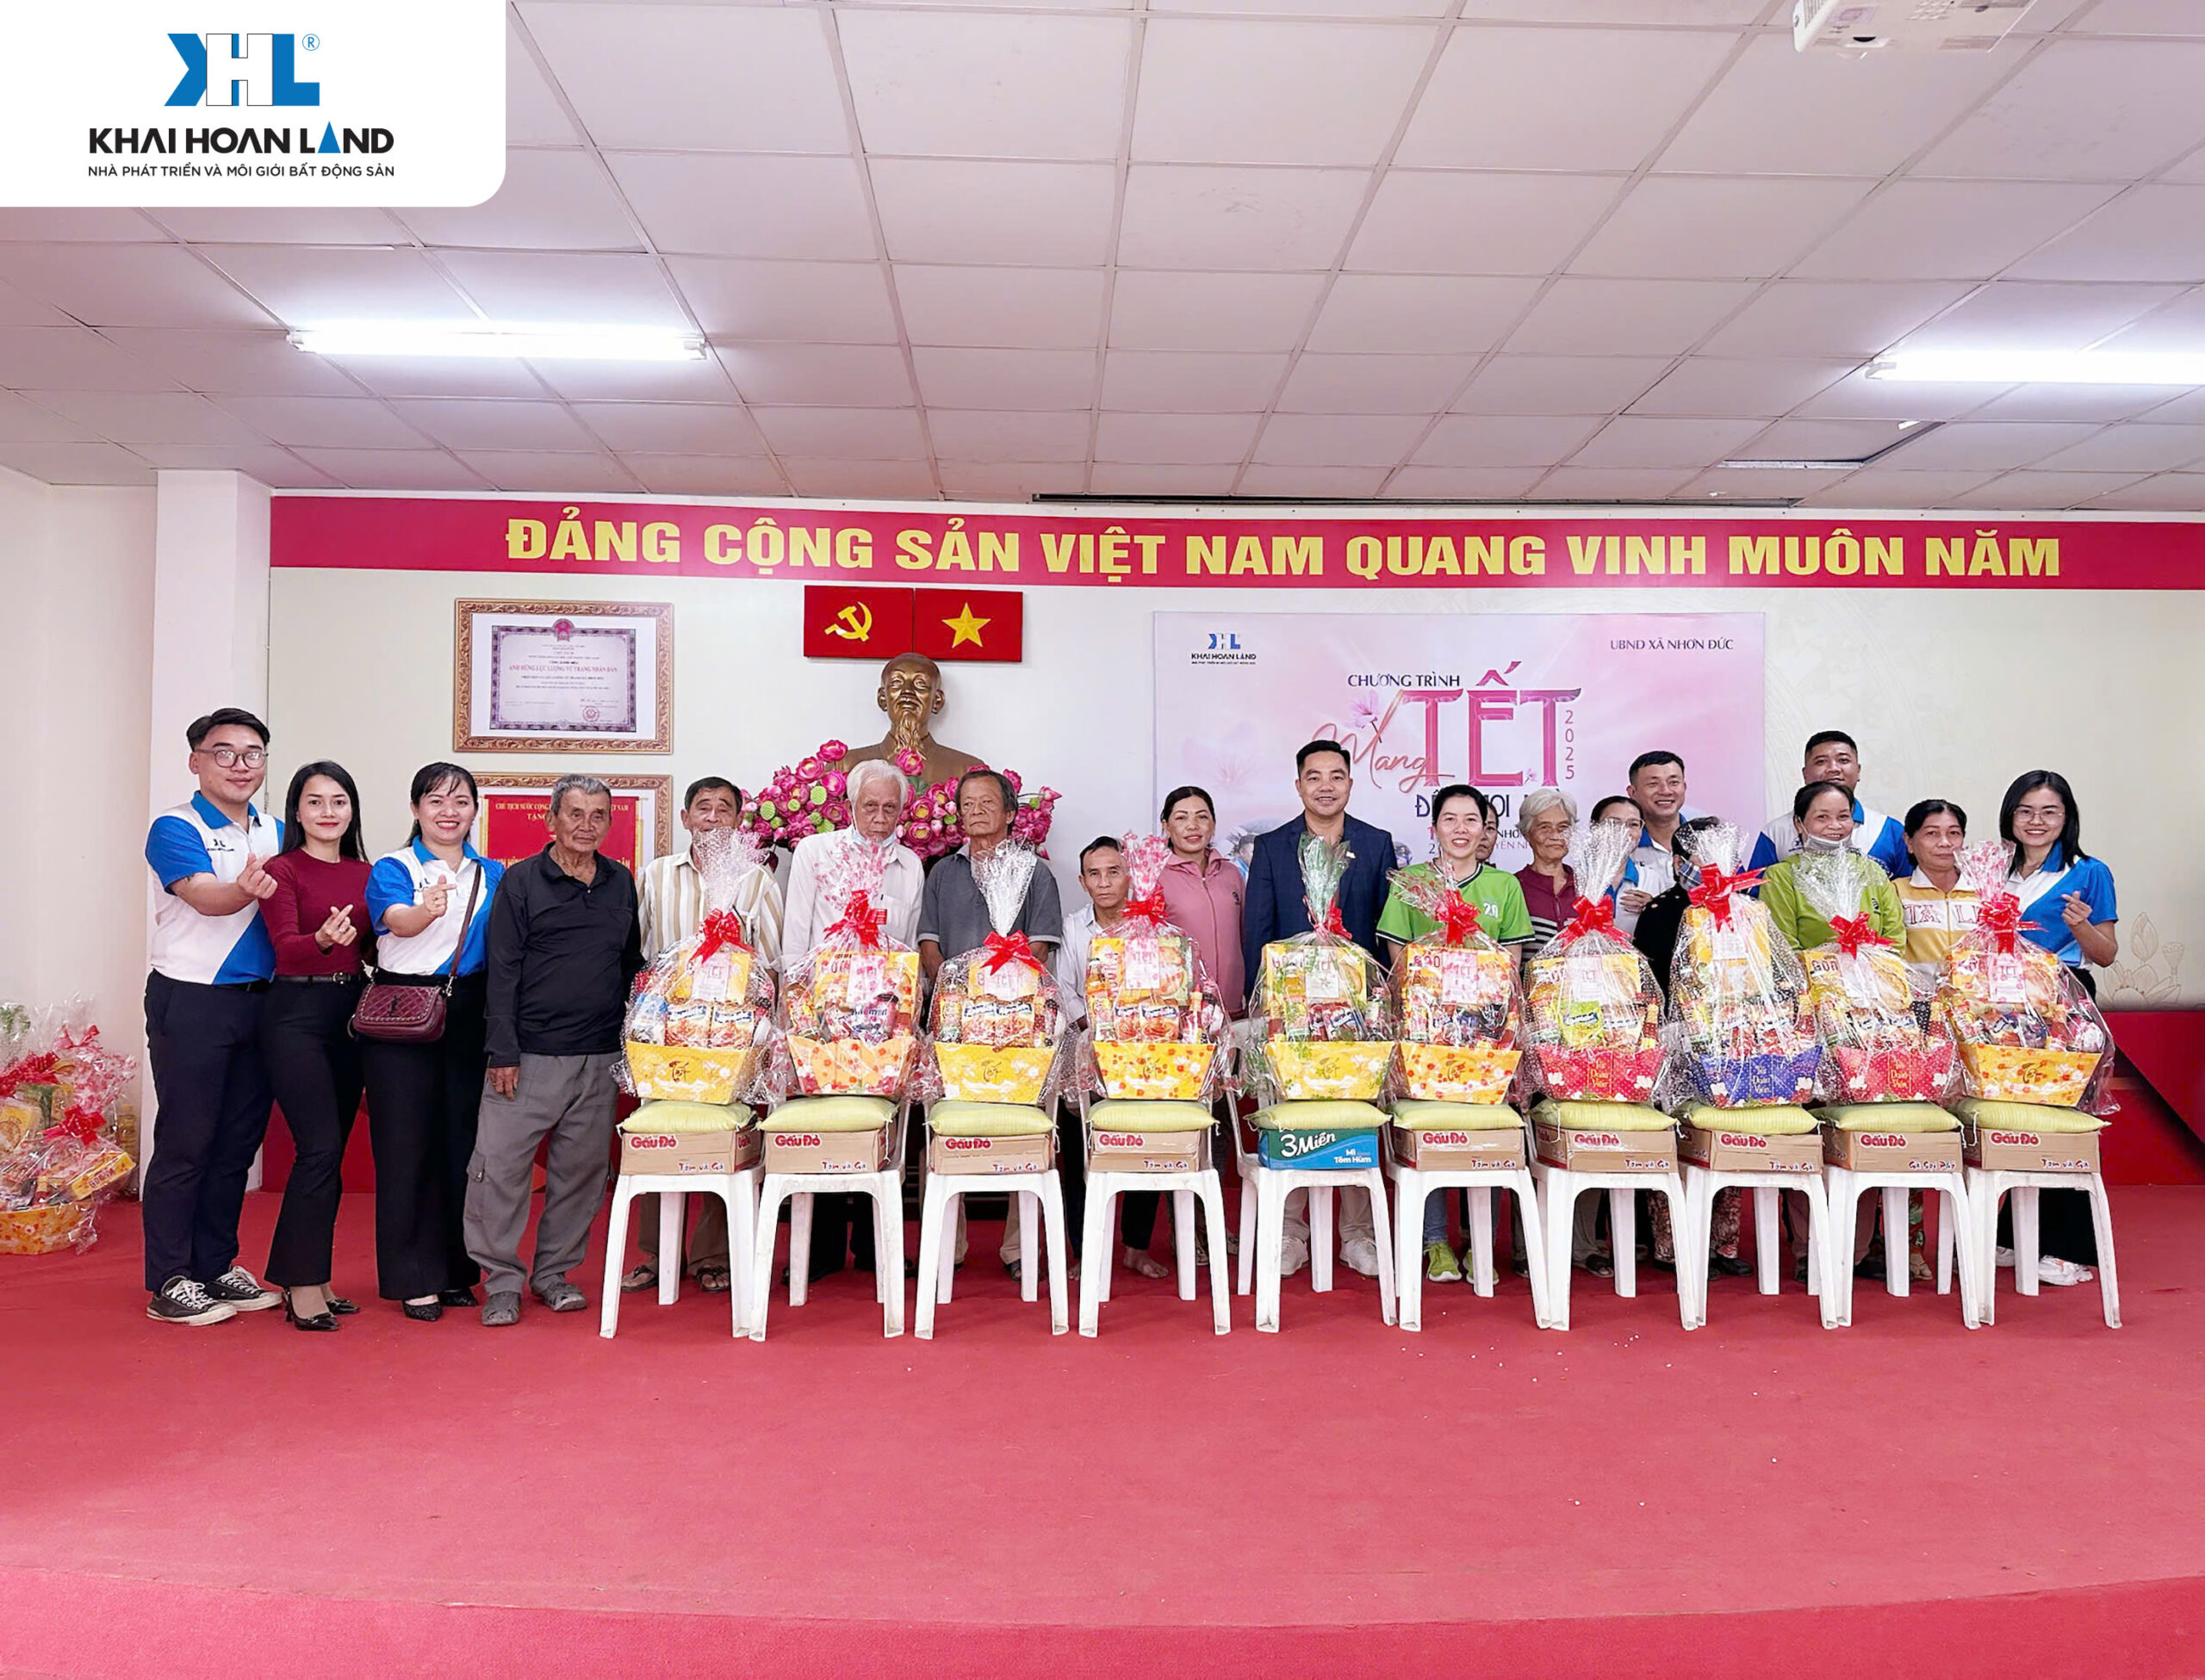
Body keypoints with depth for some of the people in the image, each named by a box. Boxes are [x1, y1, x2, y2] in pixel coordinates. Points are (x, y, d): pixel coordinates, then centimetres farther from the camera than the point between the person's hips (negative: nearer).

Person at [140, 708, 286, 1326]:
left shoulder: (277, 833, 12)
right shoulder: (175, 829, -7)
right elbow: (205, 897, -24)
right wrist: (245, 890, -46)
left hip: (260, 999, 6)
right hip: (190, 1002, -6)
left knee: (239, 1141, 11)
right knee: (186, 1142, -2)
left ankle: (216, 1266, 23)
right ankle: (168, 1282, 8)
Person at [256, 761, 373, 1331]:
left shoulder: (365, 874, 11)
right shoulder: (282, 870, -5)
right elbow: (286, 946, -18)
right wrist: (324, 939, -38)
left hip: (352, 1010, 6)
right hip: (296, 1012, -6)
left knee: (331, 1152, 10)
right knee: (320, 1148, -11)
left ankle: (312, 1277, 20)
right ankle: (302, 1287, -1)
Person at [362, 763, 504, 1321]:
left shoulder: (494, 874, 13)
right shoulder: (392, 868, 0)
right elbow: (398, 920, -21)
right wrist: (427, 911, -43)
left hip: (469, 1017, 3)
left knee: (463, 1139, 7)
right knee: (406, 1142, -2)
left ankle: (456, 1270, 19)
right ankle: (414, 1279, 8)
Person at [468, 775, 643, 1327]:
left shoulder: (621, 883, 11)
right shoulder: (521, 881, -1)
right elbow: (503, 971, -4)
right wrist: (502, 1051, -10)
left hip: (600, 1058, 4)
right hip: (530, 1053, -4)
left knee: (582, 1169, 9)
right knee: (500, 1163, -4)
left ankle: (554, 1272, 23)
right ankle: (501, 1281, 10)